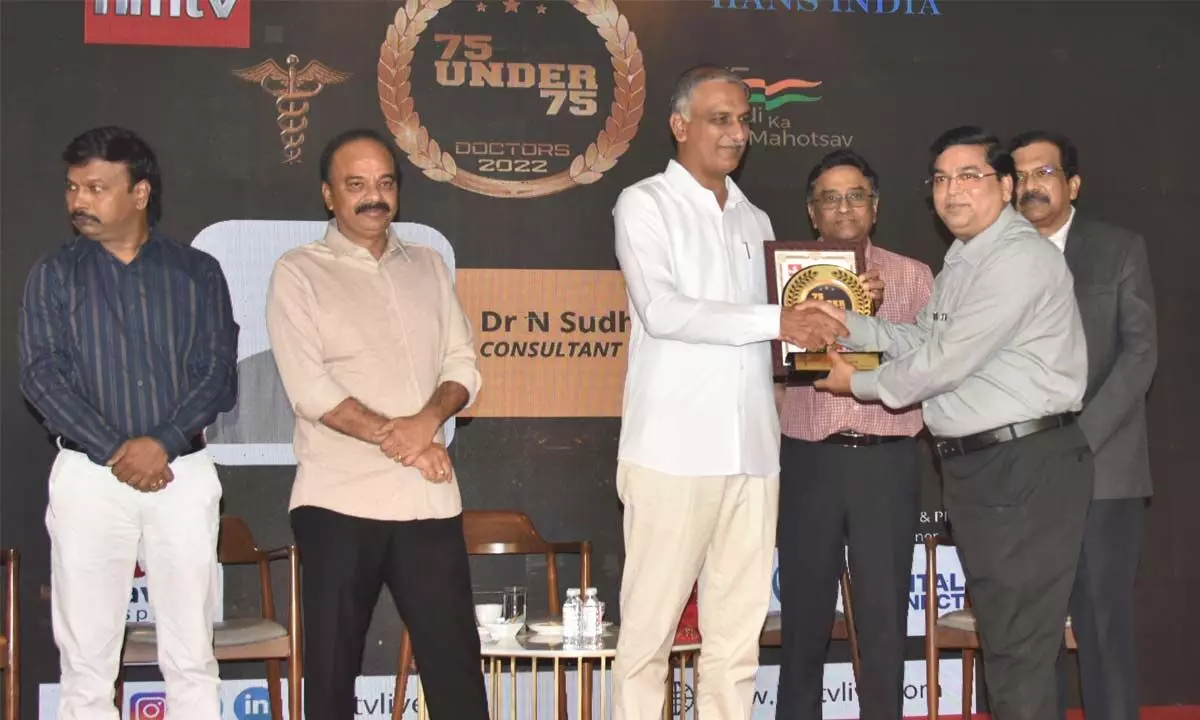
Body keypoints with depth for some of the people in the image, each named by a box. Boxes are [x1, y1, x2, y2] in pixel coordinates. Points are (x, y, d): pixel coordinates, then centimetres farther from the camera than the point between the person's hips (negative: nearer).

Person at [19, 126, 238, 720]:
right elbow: (41, 375, -3)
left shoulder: (198, 273, 6)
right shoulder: (54, 275, 6)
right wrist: (115, 451, -13)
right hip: (87, 476, 0)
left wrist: (163, 442, -16)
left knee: (192, 658, 2)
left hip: (184, 475, 0)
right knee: (85, 660, 1)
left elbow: (219, 372, 0)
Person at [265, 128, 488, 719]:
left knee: (455, 659, 4)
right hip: (339, 500, -3)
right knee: (332, 664, 5)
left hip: (428, 498, 3)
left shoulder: (428, 266, 15)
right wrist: (399, 439, -13)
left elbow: (463, 365, 10)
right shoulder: (298, 273, 1)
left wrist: (429, 417, -11)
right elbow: (310, 390, -9)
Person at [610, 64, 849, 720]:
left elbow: (770, 329, 19)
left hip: (752, 451, 6)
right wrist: (776, 321, -17)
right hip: (674, 449, -5)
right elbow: (662, 310, -14)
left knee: (738, 637, 6)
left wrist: (834, 315, 1)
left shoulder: (755, 220, 20)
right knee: (649, 629, -1)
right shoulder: (645, 204, 1)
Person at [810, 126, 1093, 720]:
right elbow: (922, 342, 19)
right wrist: (849, 324, 6)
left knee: (1018, 647, -6)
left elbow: (946, 360, -17)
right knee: (999, 634, 18)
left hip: (1027, 465, -10)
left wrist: (860, 383, -3)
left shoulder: (1018, 259, -16)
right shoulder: (962, 263, 17)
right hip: (973, 465, 10)